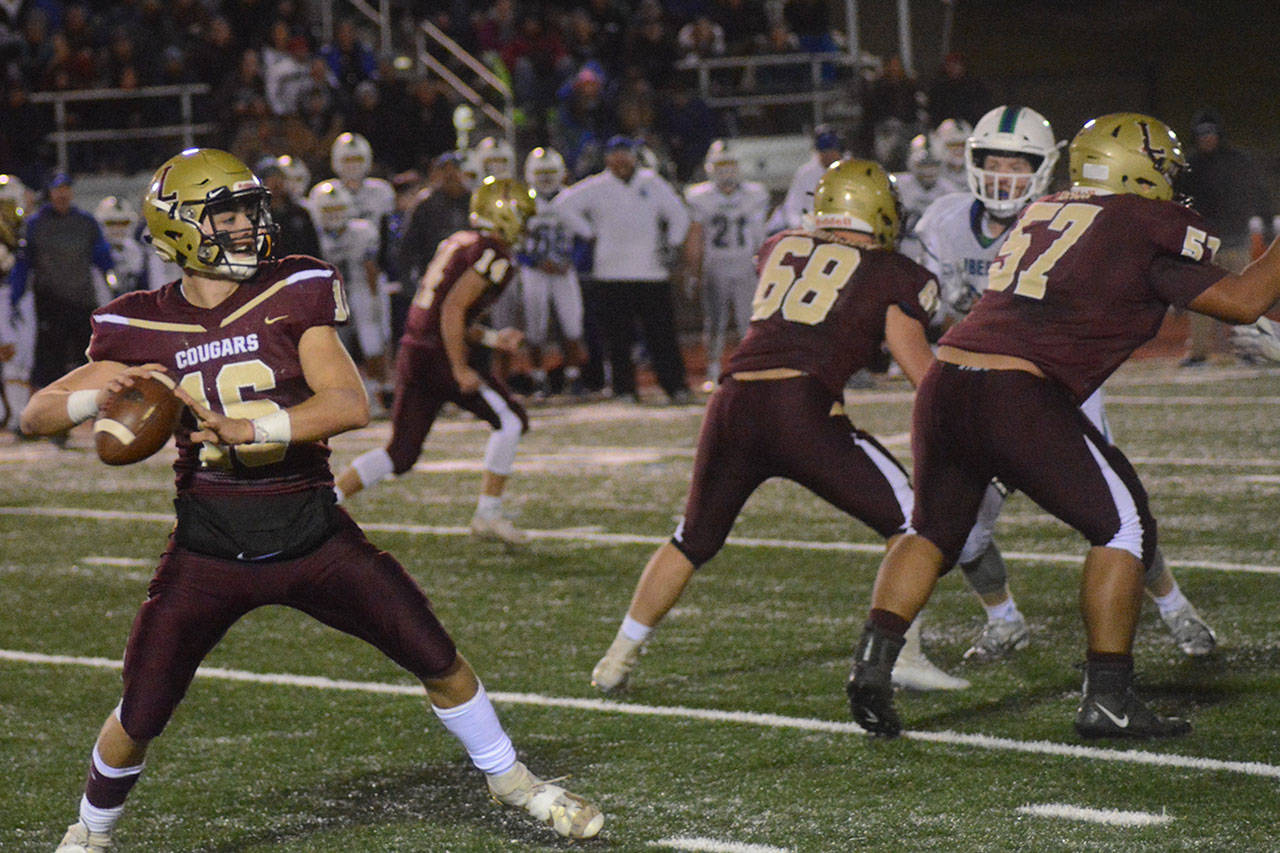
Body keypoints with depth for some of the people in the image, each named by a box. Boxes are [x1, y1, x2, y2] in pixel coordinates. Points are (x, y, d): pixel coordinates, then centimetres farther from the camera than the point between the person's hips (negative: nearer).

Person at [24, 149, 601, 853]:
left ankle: (510, 781, 27)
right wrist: (99, 393, -22)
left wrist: (246, 428, -29)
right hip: (209, 549, 0)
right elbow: (36, 415, -1)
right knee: (139, 718, -2)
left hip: (311, 532, 1)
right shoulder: (145, 327, -3)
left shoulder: (291, 295, -4)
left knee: (439, 662, 2)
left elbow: (349, 404, -17)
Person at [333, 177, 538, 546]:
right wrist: (461, 370, -16)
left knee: (400, 454, 12)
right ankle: (488, 514, 6)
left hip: (413, 352, 9)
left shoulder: (458, 244, 19)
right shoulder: (493, 256, -9)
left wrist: (491, 338, 19)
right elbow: (452, 310, -18)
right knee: (509, 419, 5)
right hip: (439, 357, -9)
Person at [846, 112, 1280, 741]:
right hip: (1017, 399, -7)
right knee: (1123, 525, 8)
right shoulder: (1144, 228, 2)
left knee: (934, 530, 23)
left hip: (943, 383, 7)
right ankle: (1107, 698, 5)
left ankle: (873, 661, 6)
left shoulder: (1042, 213, 22)